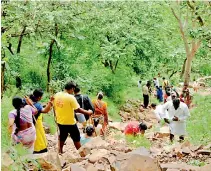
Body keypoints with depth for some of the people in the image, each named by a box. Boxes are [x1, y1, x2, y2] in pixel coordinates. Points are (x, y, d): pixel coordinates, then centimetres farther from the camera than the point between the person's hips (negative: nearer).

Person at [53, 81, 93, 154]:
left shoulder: (56, 95, -2)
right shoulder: (71, 97, -21)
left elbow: (54, 107, 8)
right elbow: (78, 109, -20)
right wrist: (88, 112, -7)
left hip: (60, 122, 6)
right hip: (70, 122, -6)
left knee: (61, 138, 22)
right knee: (76, 139, 10)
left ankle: (60, 153, 33)